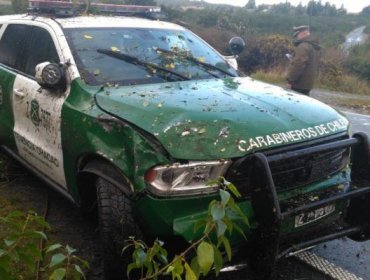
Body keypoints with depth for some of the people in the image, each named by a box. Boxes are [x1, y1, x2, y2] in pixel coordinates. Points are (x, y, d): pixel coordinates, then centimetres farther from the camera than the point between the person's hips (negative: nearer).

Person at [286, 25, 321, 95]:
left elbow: (297, 65, -23)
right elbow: (315, 66, 23)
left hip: (299, 84, -10)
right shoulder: (315, 47, 18)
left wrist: (290, 80, -19)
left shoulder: (303, 46, -16)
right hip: (308, 83, 10)